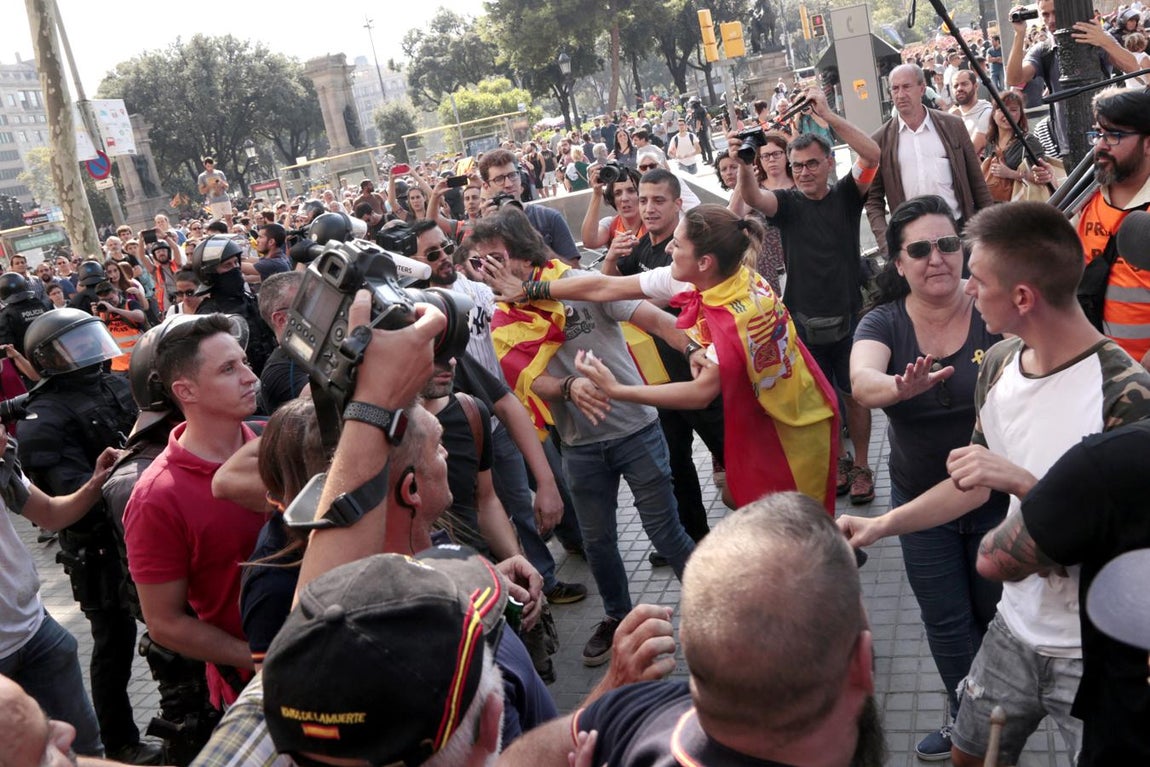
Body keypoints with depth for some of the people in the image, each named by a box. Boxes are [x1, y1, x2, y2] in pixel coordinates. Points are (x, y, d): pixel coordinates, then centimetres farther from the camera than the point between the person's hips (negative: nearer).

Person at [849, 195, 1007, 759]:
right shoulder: (884, 322, -12)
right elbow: (861, 381, -31)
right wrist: (900, 387, -54)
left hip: (997, 496, -1)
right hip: (921, 501, 1)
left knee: (996, 612, 19)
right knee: (946, 622, 17)